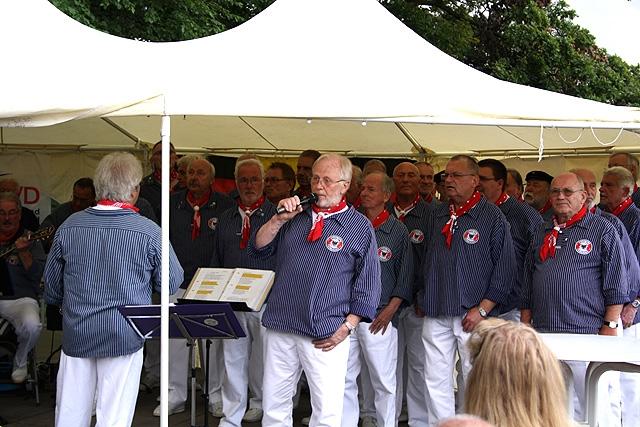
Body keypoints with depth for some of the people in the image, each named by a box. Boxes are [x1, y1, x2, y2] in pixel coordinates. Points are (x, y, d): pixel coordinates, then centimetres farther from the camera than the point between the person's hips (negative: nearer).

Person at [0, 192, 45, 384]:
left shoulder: (29, 240, 5)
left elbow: (38, 275, -7)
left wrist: (22, 252, -19)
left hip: (20, 298, -2)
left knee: (32, 325, -32)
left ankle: (20, 362, 0)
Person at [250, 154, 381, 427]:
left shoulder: (360, 227, 2)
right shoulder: (295, 217, 14)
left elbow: (368, 286, 1)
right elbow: (258, 249, 11)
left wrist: (346, 327, -7)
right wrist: (279, 220, -3)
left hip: (327, 336, -4)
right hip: (280, 328, 4)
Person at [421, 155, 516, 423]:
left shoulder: (492, 217, -4)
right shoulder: (437, 216, 12)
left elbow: (505, 269, -7)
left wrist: (482, 310, -12)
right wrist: (423, 298, 14)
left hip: (472, 315, -5)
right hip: (435, 315, 5)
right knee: (436, 381, 6)